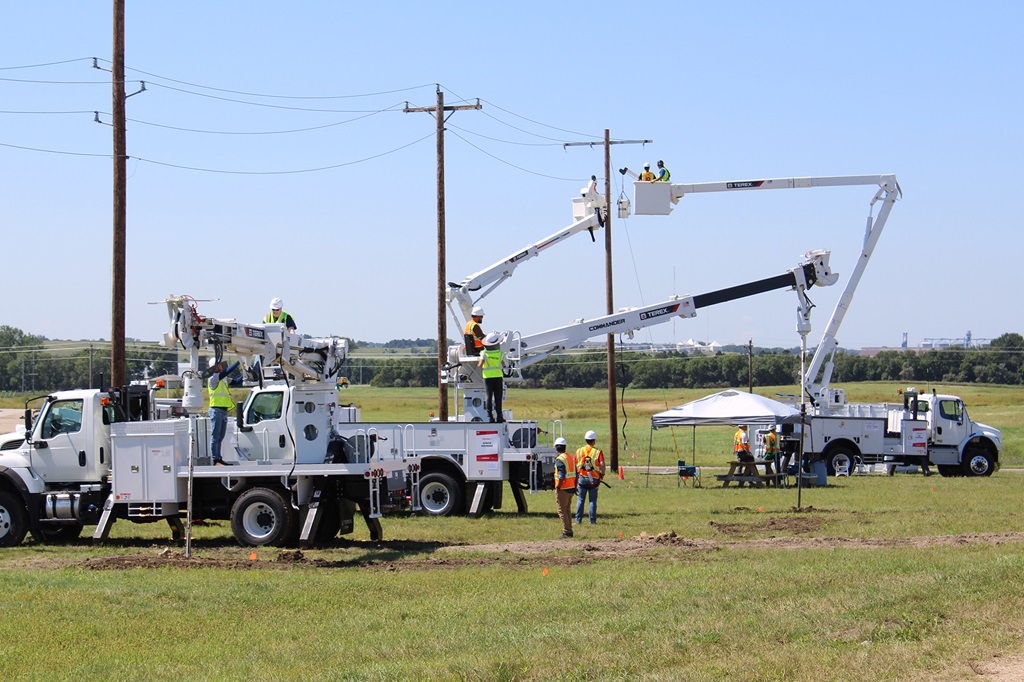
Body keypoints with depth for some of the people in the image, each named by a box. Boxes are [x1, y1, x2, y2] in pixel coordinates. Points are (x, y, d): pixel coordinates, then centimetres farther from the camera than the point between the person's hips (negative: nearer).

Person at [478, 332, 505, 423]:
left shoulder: (484, 353, -4)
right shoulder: (500, 353, -2)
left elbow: (480, 365, -12)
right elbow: (503, 364, 9)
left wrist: (478, 365, 10)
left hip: (488, 377, 0)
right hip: (498, 376, 0)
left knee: (489, 397, 2)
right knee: (498, 397, 2)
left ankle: (489, 416, -3)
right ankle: (499, 416, 0)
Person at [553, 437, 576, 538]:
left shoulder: (560, 460, -16)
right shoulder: (571, 457, 11)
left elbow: (562, 476, -23)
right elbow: (576, 474, 14)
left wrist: (557, 487, -15)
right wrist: (575, 487, 19)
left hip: (563, 489, -8)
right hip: (571, 488, 8)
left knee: (562, 511, -1)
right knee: (567, 510, 18)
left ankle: (566, 532, -3)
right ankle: (569, 530, 21)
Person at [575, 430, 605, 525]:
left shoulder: (579, 451, 4)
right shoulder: (598, 452, -5)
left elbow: (575, 466, 5)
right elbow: (602, 464, -18)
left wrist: (575, 482, 14)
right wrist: (602, 474, 0)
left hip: (581, 478, 2)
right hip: (593, 479, -2)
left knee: (580, 500, 9)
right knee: (593, 500, 6)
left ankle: (578, 520, 9)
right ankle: (592, 520, 6)